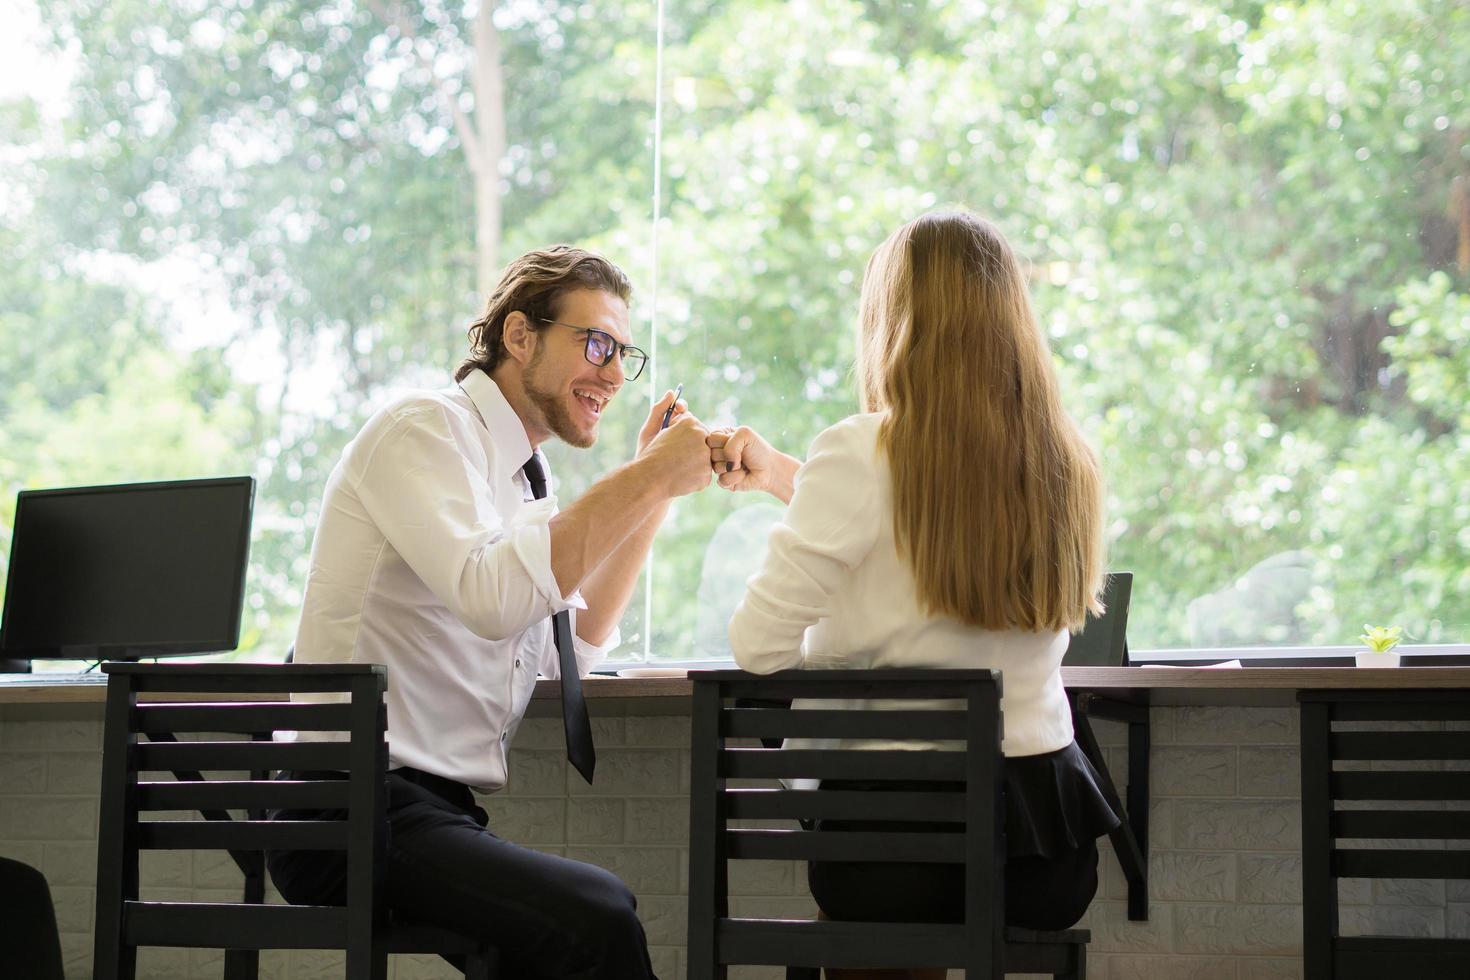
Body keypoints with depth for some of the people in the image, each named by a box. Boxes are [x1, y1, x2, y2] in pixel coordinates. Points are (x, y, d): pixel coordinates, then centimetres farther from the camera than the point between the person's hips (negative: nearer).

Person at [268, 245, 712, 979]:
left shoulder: (515, 474, 19)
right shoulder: (424, 430, -6)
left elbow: (578, 647, 24)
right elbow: (492, 596, -23)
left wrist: (654, 485, 15)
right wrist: (645, 481, -17)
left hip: (439, 809, 9)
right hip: (356, 813, -9)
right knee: (595, 918, -28)